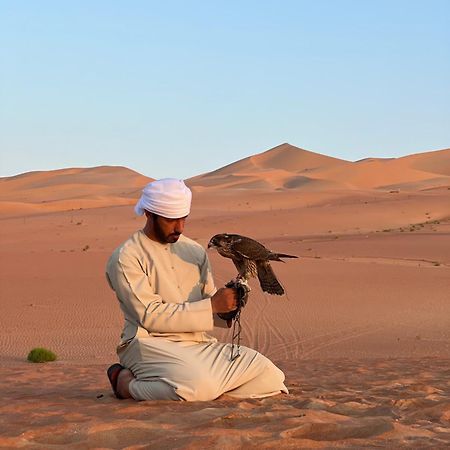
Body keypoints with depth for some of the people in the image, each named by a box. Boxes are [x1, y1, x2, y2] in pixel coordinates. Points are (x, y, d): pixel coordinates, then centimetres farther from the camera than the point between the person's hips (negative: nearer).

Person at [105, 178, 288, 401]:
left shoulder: (195, 251, 16)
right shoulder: (125, 258, -5)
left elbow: (209, 305, 15)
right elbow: (152, 317, -14)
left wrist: (229, 301, -9)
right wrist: (212, 306, -18)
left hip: (200, 345, 6)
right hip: (151, 345, -6)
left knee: (269, 375, -11)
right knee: (198, 386, -36)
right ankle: (126, 382, -10)